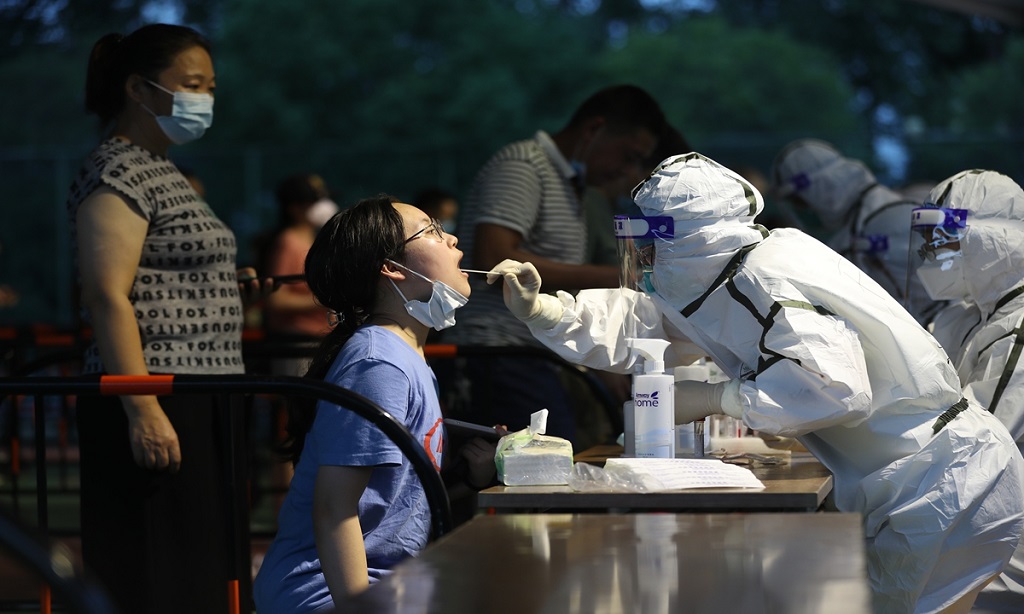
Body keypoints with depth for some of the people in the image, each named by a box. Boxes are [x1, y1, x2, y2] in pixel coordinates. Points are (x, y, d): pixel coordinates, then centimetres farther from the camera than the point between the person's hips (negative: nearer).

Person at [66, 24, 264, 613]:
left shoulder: (162, 172, 20)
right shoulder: (117, 174, -10)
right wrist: (143, 410, -24)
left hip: (199, 405, 10)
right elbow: (108, 298, -19)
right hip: (159, 407, -10)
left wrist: (229, 287, 17)